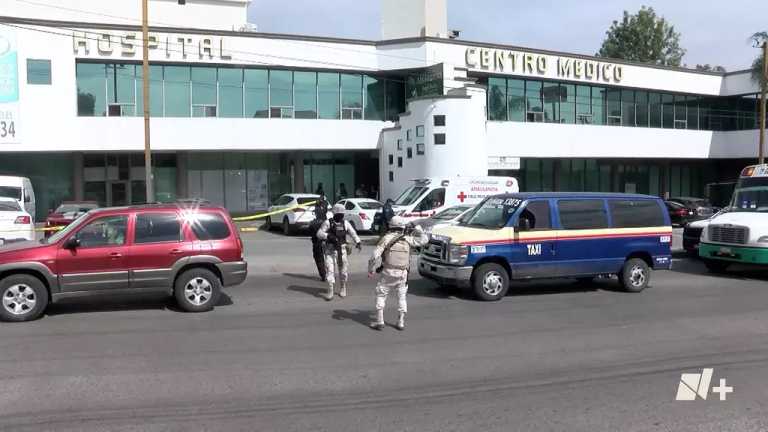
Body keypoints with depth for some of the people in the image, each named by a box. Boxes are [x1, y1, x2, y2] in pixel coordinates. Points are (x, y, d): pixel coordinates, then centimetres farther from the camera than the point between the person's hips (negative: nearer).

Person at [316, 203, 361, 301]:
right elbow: (319, 233, -8)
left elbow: (353, 233, -4)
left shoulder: (345, 223, 2)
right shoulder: (328, 223, -5)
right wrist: (328, 236, -27)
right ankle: (330, 292, -5)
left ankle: (343, 288, 32)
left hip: (342, 250, 2)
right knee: (330, 270, -10)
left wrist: (358, 242, -23)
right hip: (330, 250, -2)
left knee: (343, 270, 9)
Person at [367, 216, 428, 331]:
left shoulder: (386, 238, -5)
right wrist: (417, 229, 25)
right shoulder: (407, 239, 2)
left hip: (388, 272, -2)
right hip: (403, 273, 2)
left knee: (381, 295, 10)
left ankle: (380, 322, 6)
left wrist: (370, 270, -3)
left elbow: (375, 255, -11)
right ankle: (401, 323, 14)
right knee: (402, 297, 16)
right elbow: (424, 239, 15)